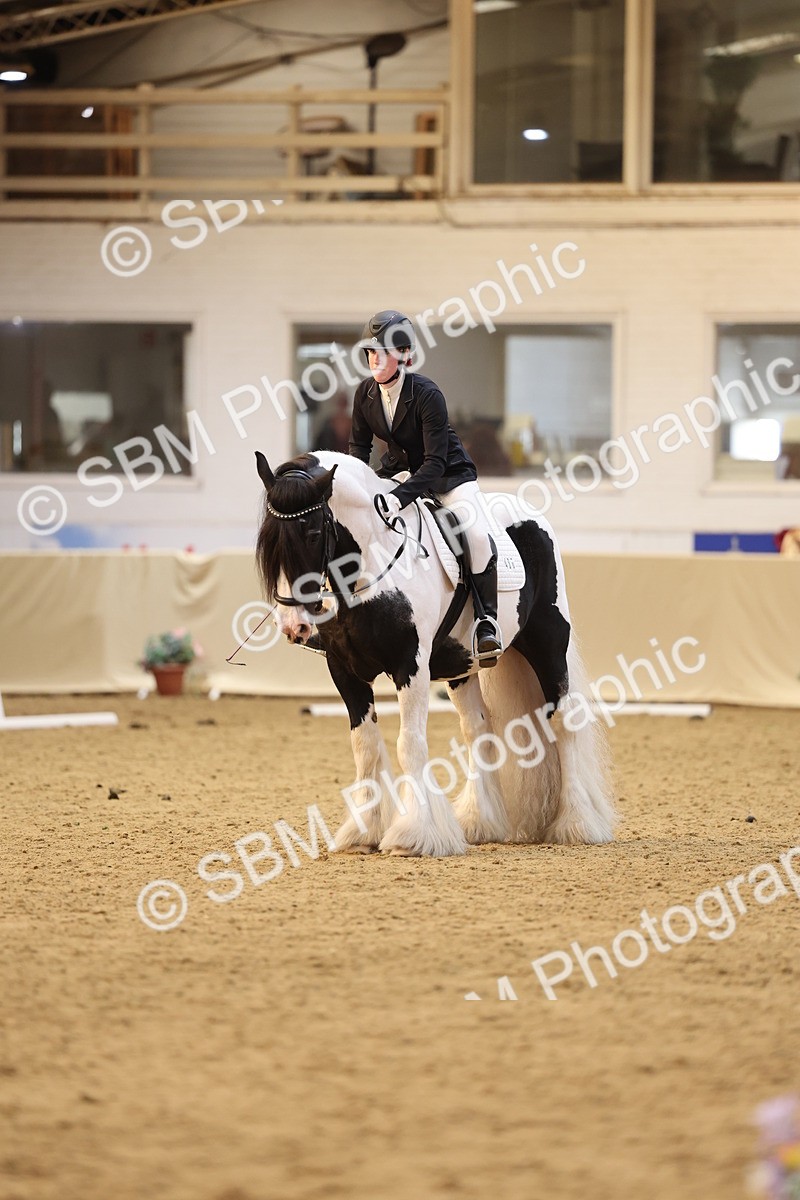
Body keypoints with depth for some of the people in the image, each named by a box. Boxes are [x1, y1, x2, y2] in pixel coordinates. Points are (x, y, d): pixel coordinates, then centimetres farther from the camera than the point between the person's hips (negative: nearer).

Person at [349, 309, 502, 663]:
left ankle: (487, 620, -19)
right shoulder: (365, 393, -10)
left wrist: (399, 497, -44)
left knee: (478, 535, -29)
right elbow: (359, 446, 1)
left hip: (449, 475, -6)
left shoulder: (427, 395, -27)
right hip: (399, 470, 6)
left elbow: (435, 462, -31)